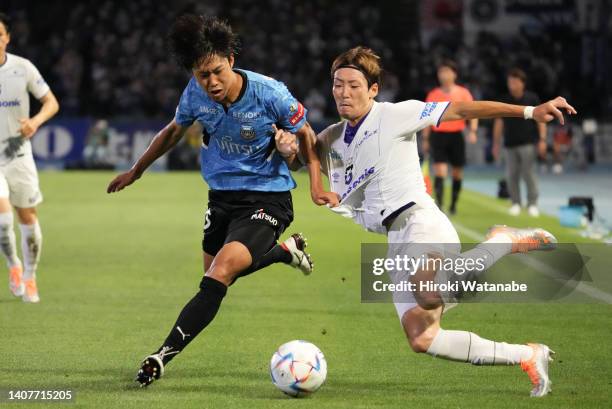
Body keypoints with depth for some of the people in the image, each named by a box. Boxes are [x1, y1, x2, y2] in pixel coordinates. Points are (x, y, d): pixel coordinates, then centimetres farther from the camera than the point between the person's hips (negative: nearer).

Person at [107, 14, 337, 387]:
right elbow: (174, 131, 13)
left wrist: (317, 186, -5)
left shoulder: (269, 93, -22)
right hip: (222, 194, 6)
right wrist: (136, 171, 22)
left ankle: (164, 355, -22)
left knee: (220, 274, -23)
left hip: (266, 198, -6)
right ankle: (287, 251, 46)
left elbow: (305, 133, -2)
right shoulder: (196, 94, -10)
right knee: (217, 273, 21)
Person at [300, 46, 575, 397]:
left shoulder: (393, 115, 0)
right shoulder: (331, 140, 19)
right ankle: (527, 357, 4)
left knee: (430, 296, -39)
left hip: (419, 220, -7)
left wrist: (529, 112, -12)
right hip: (398, 243, 7)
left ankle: (505, 242, -15)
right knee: (421, 338, -7)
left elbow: (460, 110, -5)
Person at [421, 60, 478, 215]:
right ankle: (438, 203, -18)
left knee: (457, 172, 6)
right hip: (438, 135, -1)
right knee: (440, 171, -13)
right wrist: (425, 139, 10)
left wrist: (473, 131, -15)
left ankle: (453, 204, 20)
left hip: (456, 136, 1)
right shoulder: (433, 95, 6)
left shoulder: (463, 93, 3)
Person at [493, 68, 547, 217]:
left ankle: (532, 204, 0)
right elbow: (499, 122, 13)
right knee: (511, 175, 1)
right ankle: (515, 203, 12)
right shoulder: (504, 100, 8)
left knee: (529, 174, -8)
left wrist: (542, 140, -3)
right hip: (510, 144, 3)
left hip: (528, 143, -3)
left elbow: (540, 120, 5)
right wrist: (496, 143, 11)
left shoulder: (532, 98, 2)